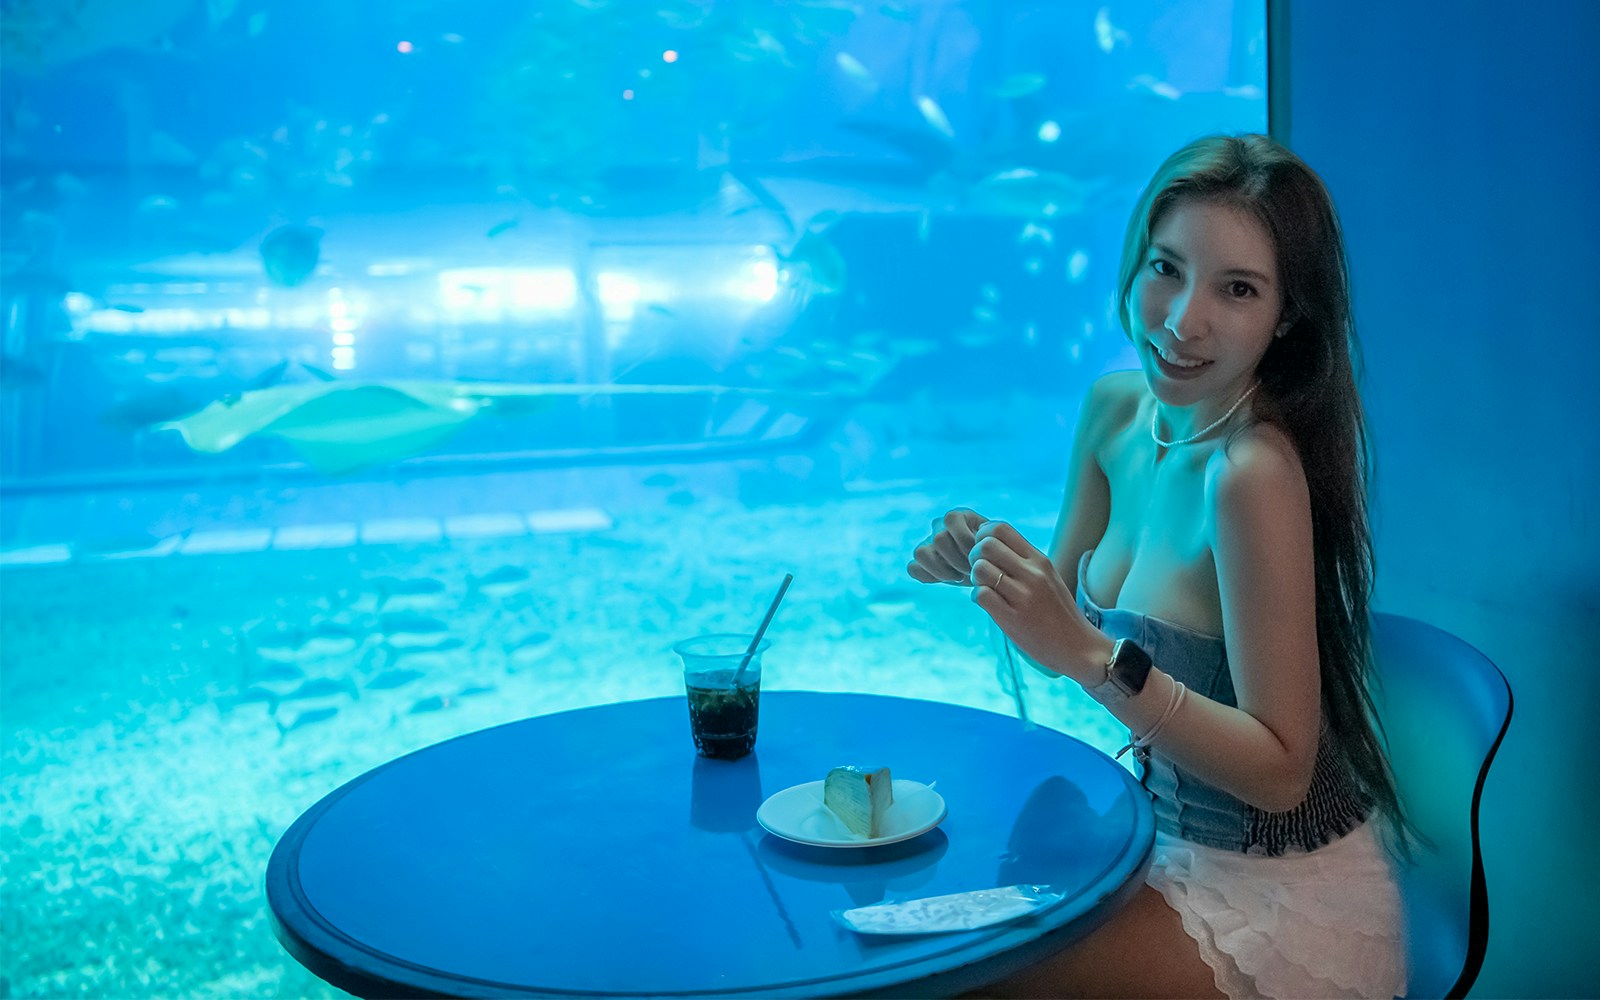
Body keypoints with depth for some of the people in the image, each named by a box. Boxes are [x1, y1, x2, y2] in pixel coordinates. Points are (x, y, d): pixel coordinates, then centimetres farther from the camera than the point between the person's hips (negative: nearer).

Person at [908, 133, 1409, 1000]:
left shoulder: (1253, 474, -27)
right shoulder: (1115, 408, -3)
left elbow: (1282, 771, -24)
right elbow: (1067, 637, 7)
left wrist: (1096, 658, -33)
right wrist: (991, 569, -12)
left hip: (1283, 909, -7)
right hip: (1170, 846, 7)